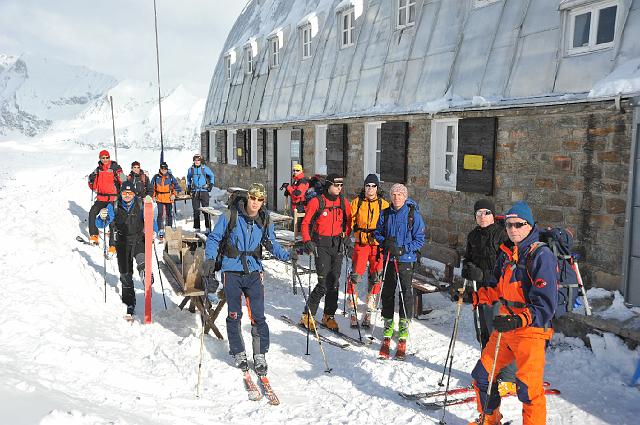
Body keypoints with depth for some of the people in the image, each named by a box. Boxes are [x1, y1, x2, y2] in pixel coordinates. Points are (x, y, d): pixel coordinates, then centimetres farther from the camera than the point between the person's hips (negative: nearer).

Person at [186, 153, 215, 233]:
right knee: (196, 211, 5)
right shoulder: (191, 169, 7)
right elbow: (188, 178, 24)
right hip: (194, 192, 2)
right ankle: (197, 228, 12)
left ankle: (208, 228, 2)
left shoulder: (205, 168, -1)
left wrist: (211, 185, 8)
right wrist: (188, 188, 18)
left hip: (204, 191, -2)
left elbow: (212, 176, 14)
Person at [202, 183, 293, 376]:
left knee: (258, 317, -2)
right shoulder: (230, 216, -8)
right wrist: (210, 260, -14)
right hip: (232, 272, -2)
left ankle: (260, 356, 12)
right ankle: (239, 354, 24)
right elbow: (214, 238, -2)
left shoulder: (264, 221, 2)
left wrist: (287, 255, -6)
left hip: (253, 272, 2)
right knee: (234, 315, 6)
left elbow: (272, 244, 10)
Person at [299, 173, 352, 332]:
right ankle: (308, 315, 4)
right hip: (322, 245, -5)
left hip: (338, 244, 5)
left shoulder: (343, 202, 6)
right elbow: (306, 222, -2)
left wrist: (346, 236, 10)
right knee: (323, 284, -10)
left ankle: (329, 316, 20)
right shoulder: (316, 202, -7)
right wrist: (307, 241, -11)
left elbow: (348, 220, 21)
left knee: (334, 282, 7)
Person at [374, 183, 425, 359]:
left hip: (406, 260, -3)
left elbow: (420, 240, -4)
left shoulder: (413, 215, -5)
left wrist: (403, 249, -16)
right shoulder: (386, 214, 5)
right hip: (389, 259, 3)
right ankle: (388, 325, 21)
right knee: (387, 292, 7)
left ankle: (404, 328, 11)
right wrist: (385, 242, -6)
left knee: (406, 294, -1)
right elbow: (377, 232, 15)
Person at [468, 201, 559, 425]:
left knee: (529, 388, -6)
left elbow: (545, 304, -19)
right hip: (504, 326, 8)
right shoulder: (506, 253, 11)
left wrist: (520, 320, -31)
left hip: (530, 330, -7)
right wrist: (475, 296, 4)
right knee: (482, 375, 15)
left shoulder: (541, 255, -12)